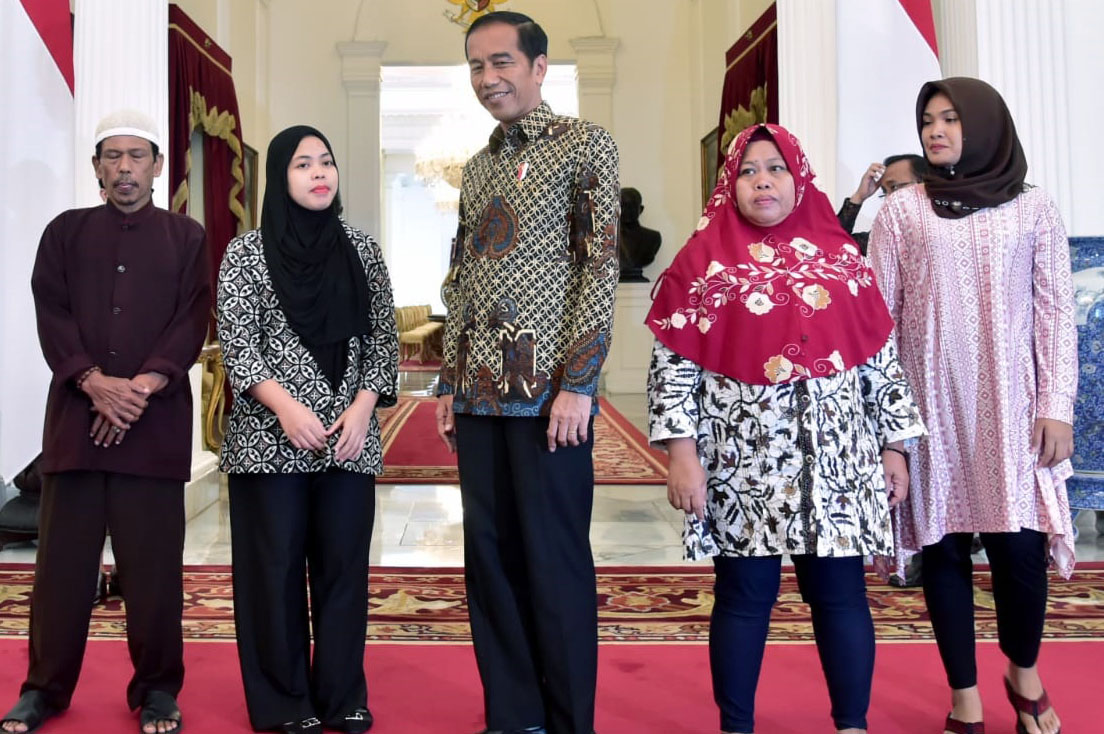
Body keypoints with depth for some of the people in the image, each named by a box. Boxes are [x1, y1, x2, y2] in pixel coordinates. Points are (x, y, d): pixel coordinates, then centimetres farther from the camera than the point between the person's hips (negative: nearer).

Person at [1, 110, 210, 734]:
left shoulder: (186, 237, 10)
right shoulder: (66, 232, 13)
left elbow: (193, 321, 0)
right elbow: (51, 313, 2)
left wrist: (144, 385, -14)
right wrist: (93, 382, -14)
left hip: (156, 420, -1)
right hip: (76, 413, 1)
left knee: (154, 561, 2)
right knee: (63, 558, 5)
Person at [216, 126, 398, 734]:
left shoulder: (361, 249, 10)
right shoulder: (246, 252, 2)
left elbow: (384, 336, 8)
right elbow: (236, 341, -4)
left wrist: (363, 406, -6)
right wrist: (285, 405, -16)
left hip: (350, 439, 3)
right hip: (270, 437, -2)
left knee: (344, 565, 5)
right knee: (276, 567, 2)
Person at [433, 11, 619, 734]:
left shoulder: (585, 144, 0)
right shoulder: (477, 167, 19)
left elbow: (601, 265, -8)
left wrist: (577, 381, -15)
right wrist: (450, 383, 13)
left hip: (549, 389, -6)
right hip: (481, 394, 6)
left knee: (554, 559, -1)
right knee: (489, 555, 8)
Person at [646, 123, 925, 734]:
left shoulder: (839, 257, 8)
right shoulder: (703, 261, 1)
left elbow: (880, 358, 10)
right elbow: (671, 363, -3)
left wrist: (893, 445, 7)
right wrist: (682, 452, -10)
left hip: (835, 461, 2)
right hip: (741, 462, -2)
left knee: (840, 593, 8)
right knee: (744, 596, 6)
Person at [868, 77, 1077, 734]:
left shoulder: (1033, 209, 6)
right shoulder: (901, 213, 5)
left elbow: (1056, 313, 4)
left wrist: (1057, 405, -3)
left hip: (1011, 406, 0)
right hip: (930, 405, 0)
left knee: (1020, 546, -3)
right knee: (944, 546, 4)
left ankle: (1025, 674, 26)